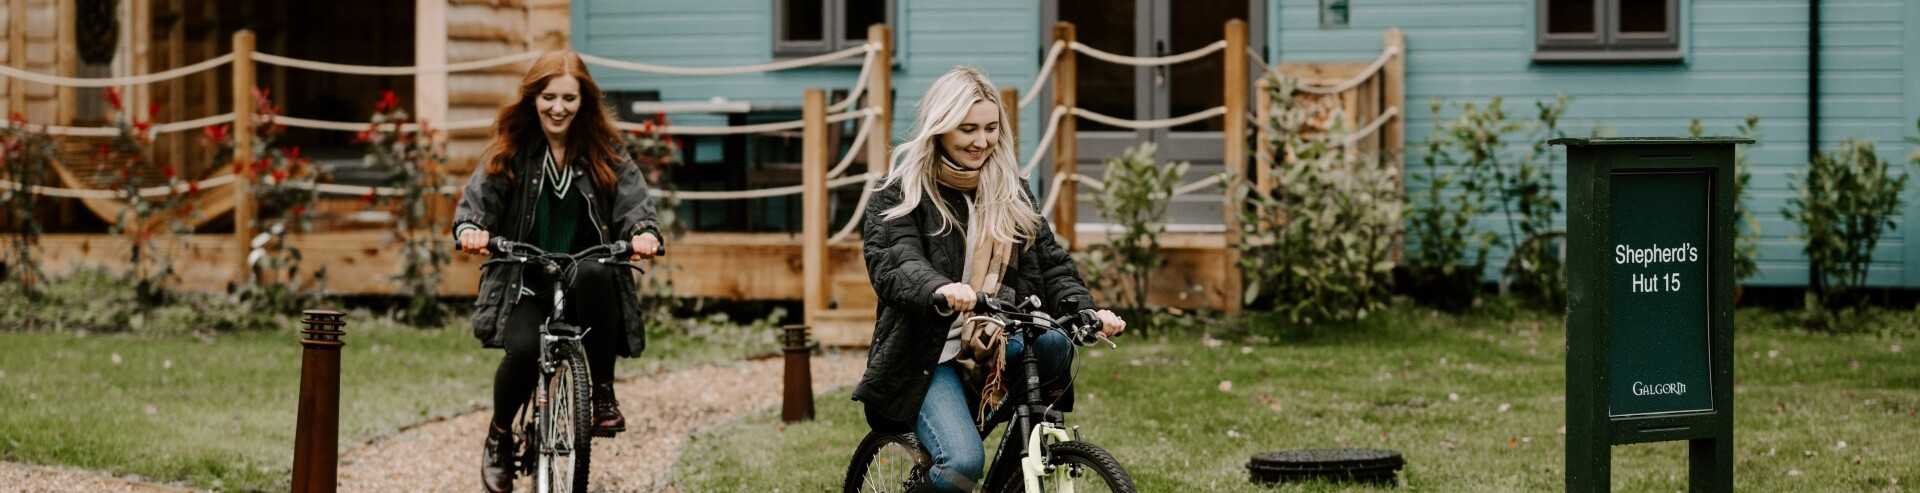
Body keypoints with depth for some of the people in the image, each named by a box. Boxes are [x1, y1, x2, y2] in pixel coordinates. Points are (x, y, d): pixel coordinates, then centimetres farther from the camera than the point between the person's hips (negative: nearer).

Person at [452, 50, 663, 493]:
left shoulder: (606, 153, 6)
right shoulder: (509, 152, 6)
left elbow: (633, 204, -5)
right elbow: (477, 200, -2)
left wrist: (644, 233, -28)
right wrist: (471, 229, -26)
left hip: (583, 285, 0)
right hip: (523, 285, 0)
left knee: (593, 274, -37)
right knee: (525, 348, -30)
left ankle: (602, 394, -20)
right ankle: (499, 437, 2)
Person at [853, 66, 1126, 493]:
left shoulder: (1011, 192, 14)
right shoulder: (900, 195, -1)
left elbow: (1049, 261, 7)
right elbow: (894, 266, -18)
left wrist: (1085, 312, -15)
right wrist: (941, 290, -42)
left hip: (999, 349, 4)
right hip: (929, 356, -4)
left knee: (1053, 344, -31)